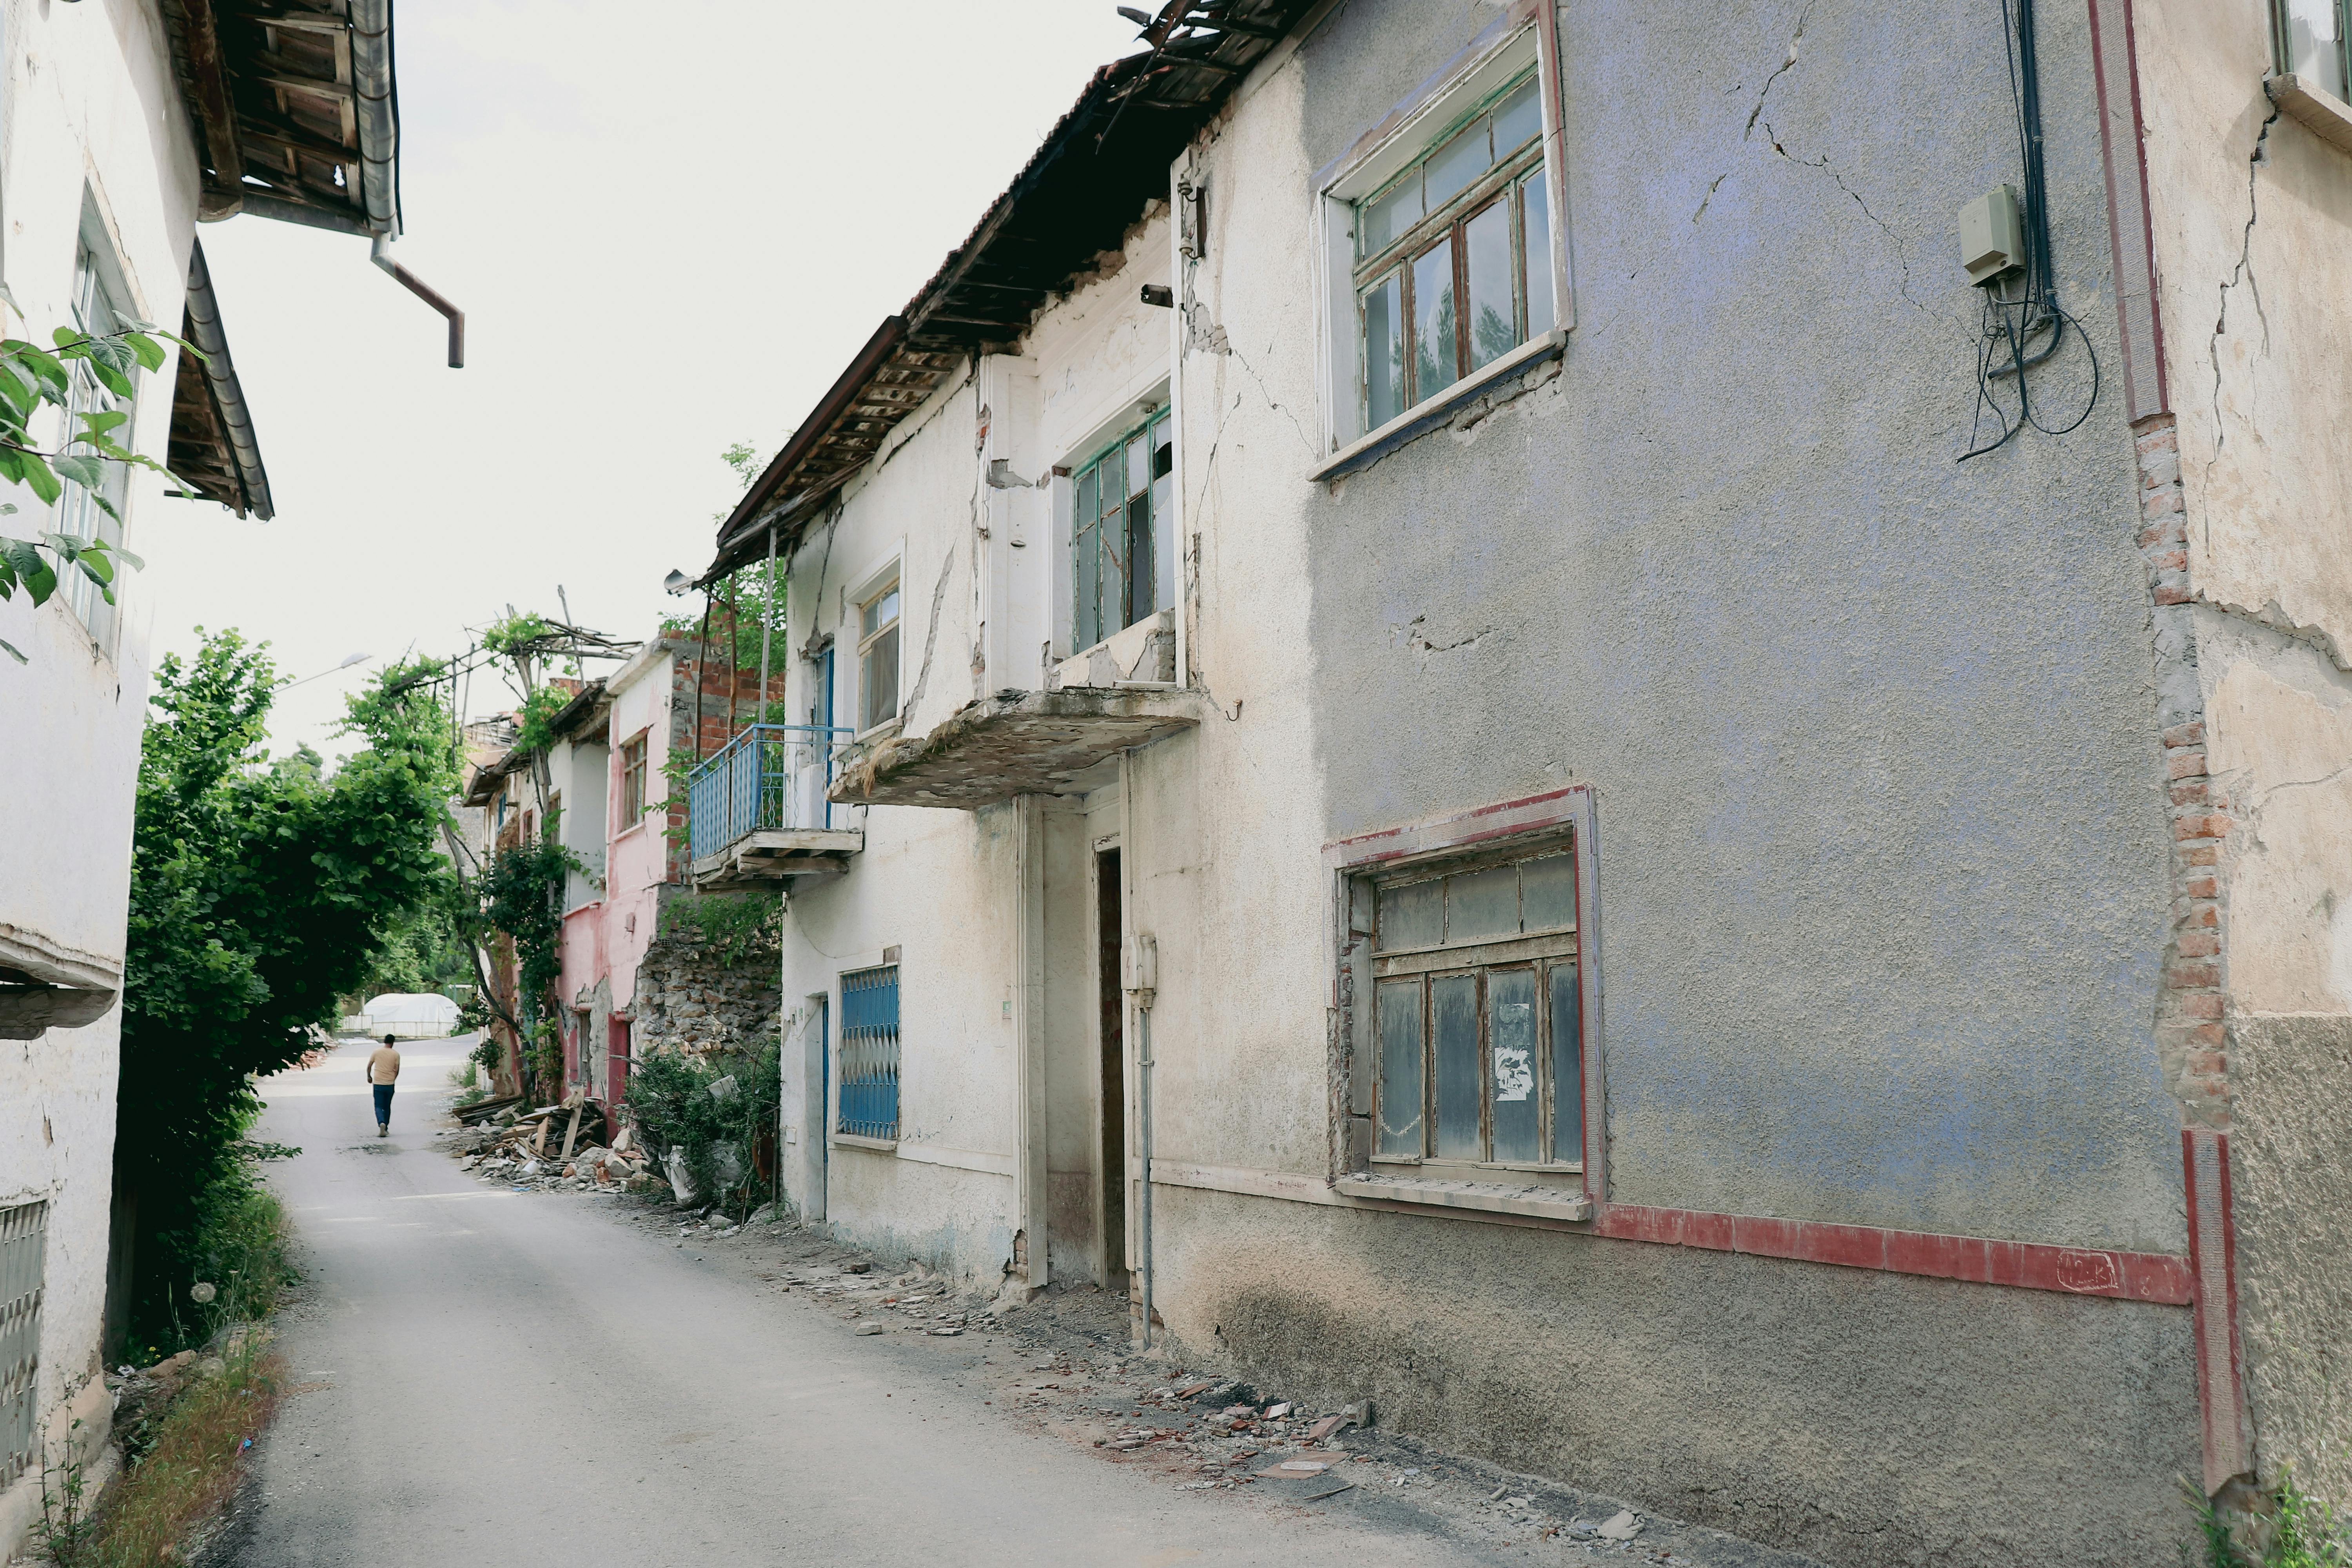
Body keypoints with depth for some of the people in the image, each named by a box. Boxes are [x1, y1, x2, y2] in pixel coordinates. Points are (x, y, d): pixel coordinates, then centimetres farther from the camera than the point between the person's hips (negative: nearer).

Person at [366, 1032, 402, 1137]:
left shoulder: (376, 1052, -1)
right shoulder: (396, 1054, -3)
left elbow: (369, 1066, 4)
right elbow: (397, 1070, 0)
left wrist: (369, 1077, 21)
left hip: (378, 1084, -1)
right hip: (390, 1084, 1)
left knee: (379, 1106, 2)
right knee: (387, 1107, 15)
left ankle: (381, 1124, -23)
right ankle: (386, 1129, 19)